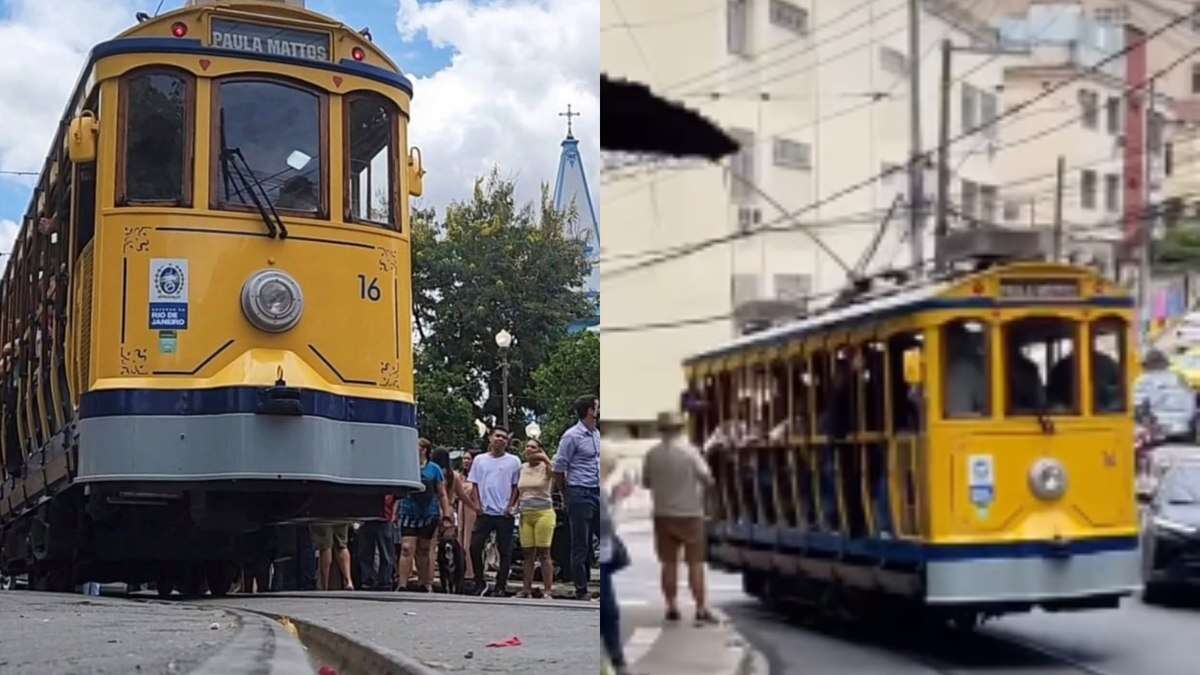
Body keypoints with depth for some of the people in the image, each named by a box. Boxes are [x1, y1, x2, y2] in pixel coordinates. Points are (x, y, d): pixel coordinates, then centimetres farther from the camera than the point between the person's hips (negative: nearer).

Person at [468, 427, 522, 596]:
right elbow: (474, 484, 12)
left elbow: (516, 486, 5)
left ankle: (501, 586, 7)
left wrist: (511, 506, -5)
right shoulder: (480, 460, 9)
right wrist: (477, 504, 0)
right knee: (475, 547, -5)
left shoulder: (513, 461, 3)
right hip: (484, 512, 2)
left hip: (504, 513, -1)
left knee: (505, 551, 0)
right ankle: (480, 582, 9)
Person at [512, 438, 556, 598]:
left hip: (543, 513, -5)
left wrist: (546, 459, -21)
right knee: (527, 553, 4)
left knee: (544, 553, -6)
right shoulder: (522, 468, 13)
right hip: (525, 514, 5)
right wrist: (515, 505, 10)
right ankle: (527, 588, 8)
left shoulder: (545, 467, -1)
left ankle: (548, 589, -5)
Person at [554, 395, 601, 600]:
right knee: (580, 545, 0)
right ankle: (581, 591, 7)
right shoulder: (572, 436, -11)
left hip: (597, 493, 7)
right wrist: (567, 494, 1)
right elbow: (558, 468, -8)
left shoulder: (597, 434, 12)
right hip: (580, 494, -7)